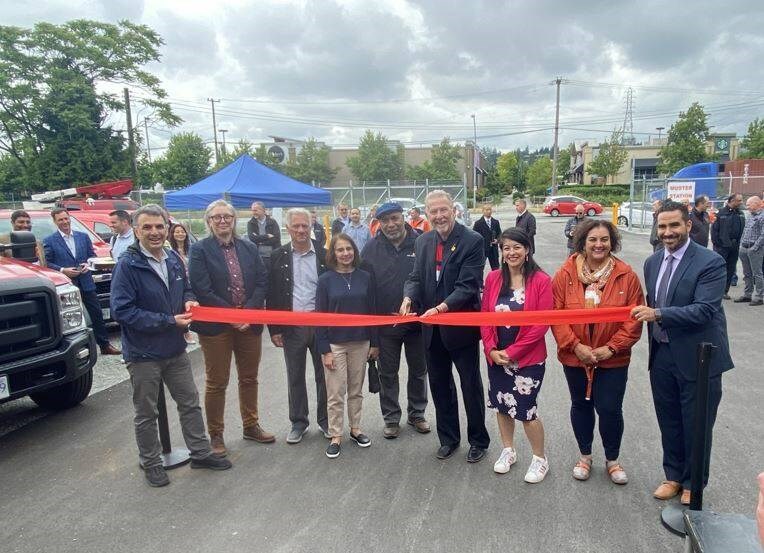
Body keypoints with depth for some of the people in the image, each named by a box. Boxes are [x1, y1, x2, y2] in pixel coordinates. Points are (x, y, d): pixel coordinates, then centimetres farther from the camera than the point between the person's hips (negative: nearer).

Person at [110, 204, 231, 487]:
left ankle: (200, 453, 32)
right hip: (143, 354, -6)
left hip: (175, 349, 6)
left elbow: (185, 288, 18)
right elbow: (122, 310, -21)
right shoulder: (127, 265, -17)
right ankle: (151, 463, 31)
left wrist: (189, 300, -7)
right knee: (146, 414, 12)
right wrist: (169, 321, -22)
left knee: (190, 403, 16)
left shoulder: (174, 260, 2)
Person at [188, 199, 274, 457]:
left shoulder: (249, 248, 6)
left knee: (249, 378, 16)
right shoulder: (199, 250, -6)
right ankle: (216, 434, 23)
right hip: (215, 326, -4)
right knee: (216, 383, 8)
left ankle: (251, 426, 33)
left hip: (249, 323, 4)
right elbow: (202, 290, -14)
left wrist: (248, 312, -12)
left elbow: (262, 282, 1)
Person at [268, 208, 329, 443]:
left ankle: (325, 419, 27)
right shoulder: (278, 256, 1)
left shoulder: (324, 254, -2)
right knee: (295, 377, 11)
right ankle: (298, 422, 27)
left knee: (324, 374, 11)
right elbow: (272, 295, 2)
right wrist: (274, 329, -1)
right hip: (292, 326, 1)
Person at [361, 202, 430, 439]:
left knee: (418, 370, 15)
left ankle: (416, 413, 34)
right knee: (387, 373, 12)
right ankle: (391, 418, 28)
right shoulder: (372, 248, -4)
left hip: (417, 320, 0)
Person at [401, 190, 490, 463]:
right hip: (432, 328, 6)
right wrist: (408, 298, -16)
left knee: (471, 386, 10)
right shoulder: (422, 241, 5)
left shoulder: (472, 240, -13)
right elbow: (416, 277, 6)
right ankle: (448, 438, 35)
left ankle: (478, 440, 29)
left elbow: (468, 286, -20)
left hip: (461, 326, -5)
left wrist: (441, 307, -31)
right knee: (439, 385, 17)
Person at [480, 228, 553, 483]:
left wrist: (511, 352, -15)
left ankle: (540, 458, 25)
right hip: (496, 356, 4)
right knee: (501, 404, 15)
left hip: (528, 358, -4)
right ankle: (508, 450, 37)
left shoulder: (541, 281, -11)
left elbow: (542, 324, -13)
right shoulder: (493, 278, 0)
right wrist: (492, 349, -9)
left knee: (526, 410, 1)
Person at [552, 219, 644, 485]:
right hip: (574, 356, 1)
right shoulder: (566, 274, -8)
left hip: (612, 358, -1)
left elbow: (634, 319, -6)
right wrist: (575, 346, -15)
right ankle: (585, 455, 38)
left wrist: (611, 347, -13)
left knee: (610, 409, 4)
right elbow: (555, 314, -8)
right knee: (581, 405, 16)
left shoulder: (626, 275, -8)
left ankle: (612, 459, 31)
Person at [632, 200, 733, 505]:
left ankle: (693, 483, 31)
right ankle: (674, 475, 37)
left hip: (698, 358, -5)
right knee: (669, 421, 18)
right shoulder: (653, 262, 5)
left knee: (696, 425, 11)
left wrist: (657, 314, -29)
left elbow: (704, 310, -24)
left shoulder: (711, 262, -15)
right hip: (662, 355, 5)